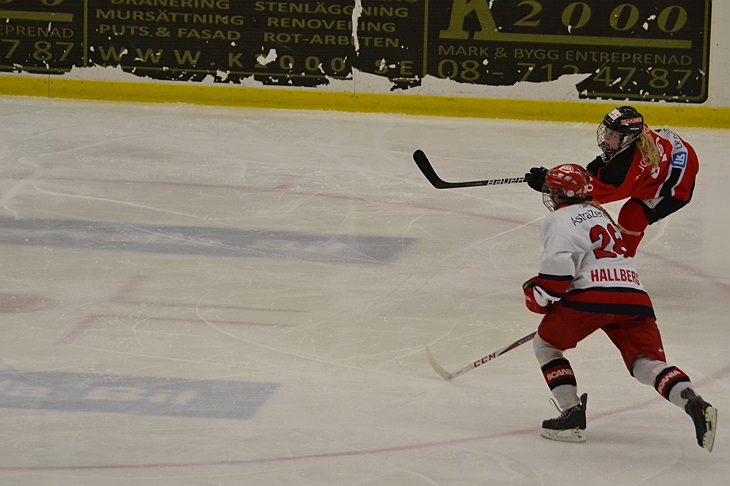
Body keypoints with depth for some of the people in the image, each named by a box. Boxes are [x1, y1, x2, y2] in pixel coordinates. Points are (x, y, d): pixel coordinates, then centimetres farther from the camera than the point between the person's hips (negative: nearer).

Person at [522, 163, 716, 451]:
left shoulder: (559, 219, 5)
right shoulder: (597, 213, 32)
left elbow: (558, 265, -12)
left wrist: (539, 296, 2)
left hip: (592, 297, -7)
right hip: (634, 295, 7)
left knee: (546, 344, 14)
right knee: (646, 361, 1)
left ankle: (571, 415, 3)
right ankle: (692, 402, -27)